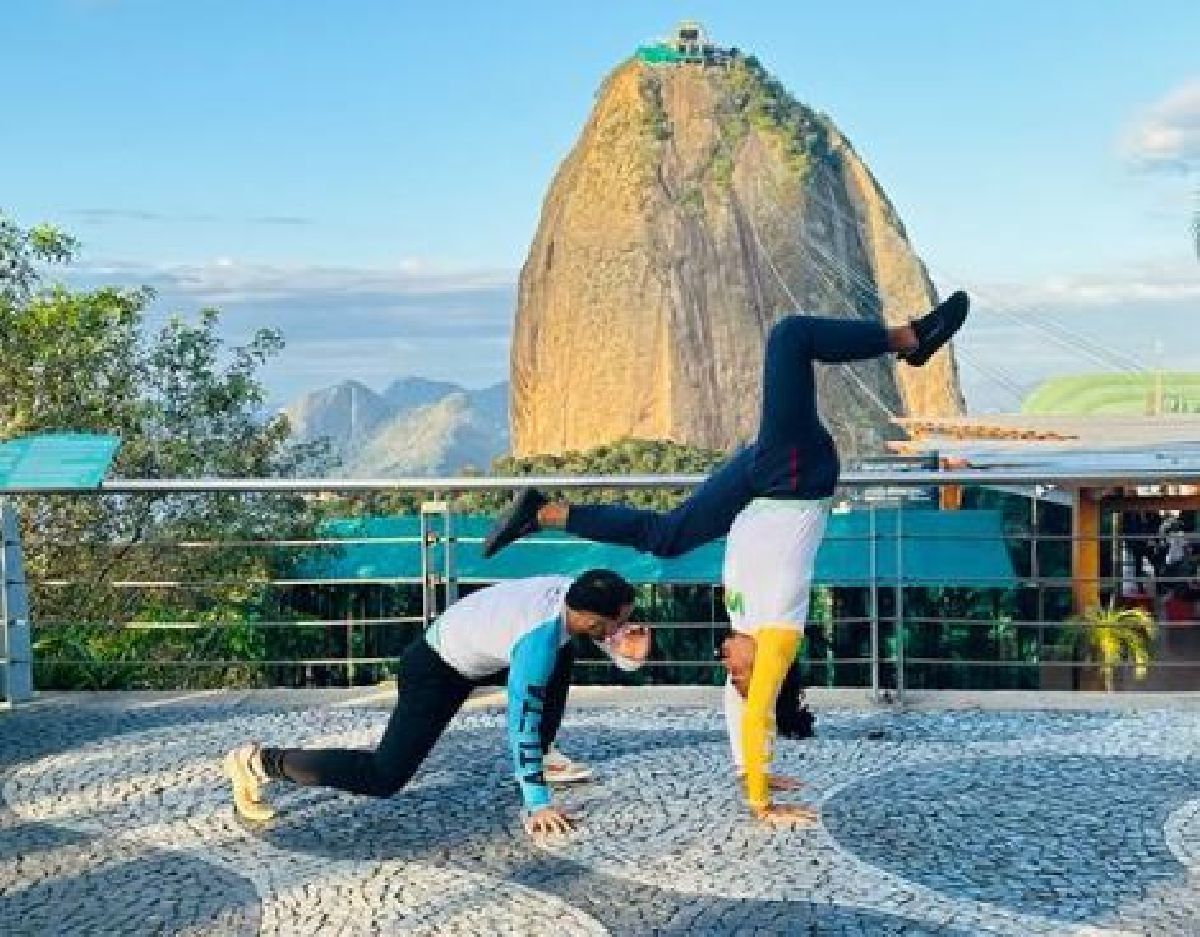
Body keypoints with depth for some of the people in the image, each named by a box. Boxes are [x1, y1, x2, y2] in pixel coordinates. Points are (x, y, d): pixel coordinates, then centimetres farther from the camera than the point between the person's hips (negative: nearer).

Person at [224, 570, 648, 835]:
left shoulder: (572, 589, -13)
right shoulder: (539, 636, -34)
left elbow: (600, 631, 7)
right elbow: (523, 721, -31)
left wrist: (624, 645, -17)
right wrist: (537, 804, -27)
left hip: (464, 647, 9)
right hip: (434, 670, -9)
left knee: (563, 657, 11)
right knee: (384, 777, -12)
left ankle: (538, 758, 21)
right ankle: (257, 761, -5)